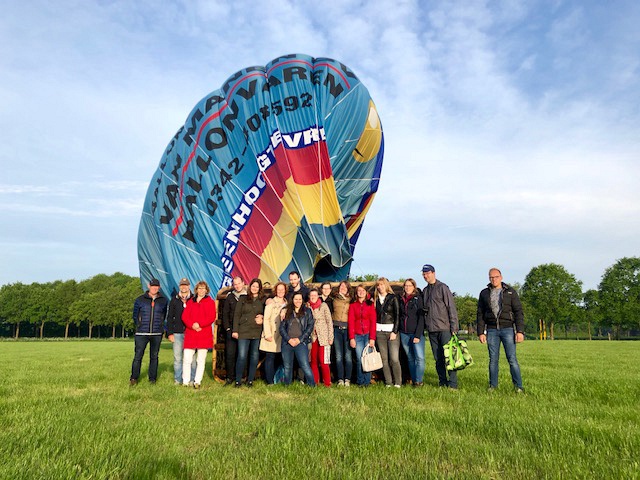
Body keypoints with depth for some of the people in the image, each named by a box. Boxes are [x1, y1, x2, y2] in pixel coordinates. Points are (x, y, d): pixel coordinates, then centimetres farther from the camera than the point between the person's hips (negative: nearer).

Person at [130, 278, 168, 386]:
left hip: (157, 334, 1)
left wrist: (160, 326, 10)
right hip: (141, 333, -1)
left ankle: (152, 378, 15)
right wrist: (139, 325, 8)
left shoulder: (163, 300, 6)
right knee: (138, 356, -3)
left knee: (154, 356, 8)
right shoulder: (140, 300, 3)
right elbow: (135, 315, 11)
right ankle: (133, 378, 7)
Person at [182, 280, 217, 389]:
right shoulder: (190, 302, 15)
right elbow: (184, 316, 5)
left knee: (201, 360, 2)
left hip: (204, 334, -2)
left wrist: (199, 324, -15)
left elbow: (212, 317, -4)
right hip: (190, 334, 2)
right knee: (187, 359, -2)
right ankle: (185, 382, 7)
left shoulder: (210, 302, 6)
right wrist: (192, 325, -13)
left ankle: (197, 382, 9)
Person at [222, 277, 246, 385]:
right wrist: (228, 328, 1)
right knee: (230, 355, 1)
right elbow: (225, 314, 10)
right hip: (231, 330, 2)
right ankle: (230, 377, 12)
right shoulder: (230, 297, 8)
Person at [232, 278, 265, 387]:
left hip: (257, 333, 2)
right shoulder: (243, 299, 7)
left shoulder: (263, 300, 9)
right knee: (242, 356, -5)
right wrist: (235, 330, -3)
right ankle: (238, 380, 8)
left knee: (254, 356, 5)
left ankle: (250, 380, 17)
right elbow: (237, 315, 4)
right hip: (243, 332, -1)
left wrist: (262, 318, -8)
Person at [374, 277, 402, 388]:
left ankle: (397, 383, 1)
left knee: (394, 359, -9)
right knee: (384, 359, 4)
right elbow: (375, 316, 12)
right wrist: (373, 332, 3)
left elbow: (397, 316, -3)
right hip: (379, 332, 4)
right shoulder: (376, 299, 11)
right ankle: (388, 383, 10)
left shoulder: (393, 298, 0)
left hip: (392, 331, -4)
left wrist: (394, 332, -10)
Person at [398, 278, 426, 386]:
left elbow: (421, 318, -8)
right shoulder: (401, 300, 12)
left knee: (419, 357, -10)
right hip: (404, 334, 4)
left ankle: (418, 381, -2)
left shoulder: (418, 298, -3)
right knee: (410, 359, 9)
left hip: (416, 333, -4)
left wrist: (418, 335, -15)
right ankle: (413, 380, 16)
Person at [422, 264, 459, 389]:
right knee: (438, 358, 9)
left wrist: (454, 327, -12)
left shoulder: (442, 288, -4)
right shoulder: (425, 291, 15)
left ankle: (453, 384, 0)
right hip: (432, 330, 6)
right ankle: (442, 383, 17)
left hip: (444, 328, -6)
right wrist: (425, 325, 11)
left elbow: (451, 307, -8)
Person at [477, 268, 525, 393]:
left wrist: (520, 331, -10)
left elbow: (518, 312, -1)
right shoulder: (484, 293, 9)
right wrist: (480, 332, 2)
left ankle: (518, 386, 3)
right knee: (493, 359, 4)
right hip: (492, 330, 2)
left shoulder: (510, 292, 3)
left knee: (512, 358, -5)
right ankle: (493, 385, 14)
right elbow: (480, 314, 9)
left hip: (507, 329, -2)